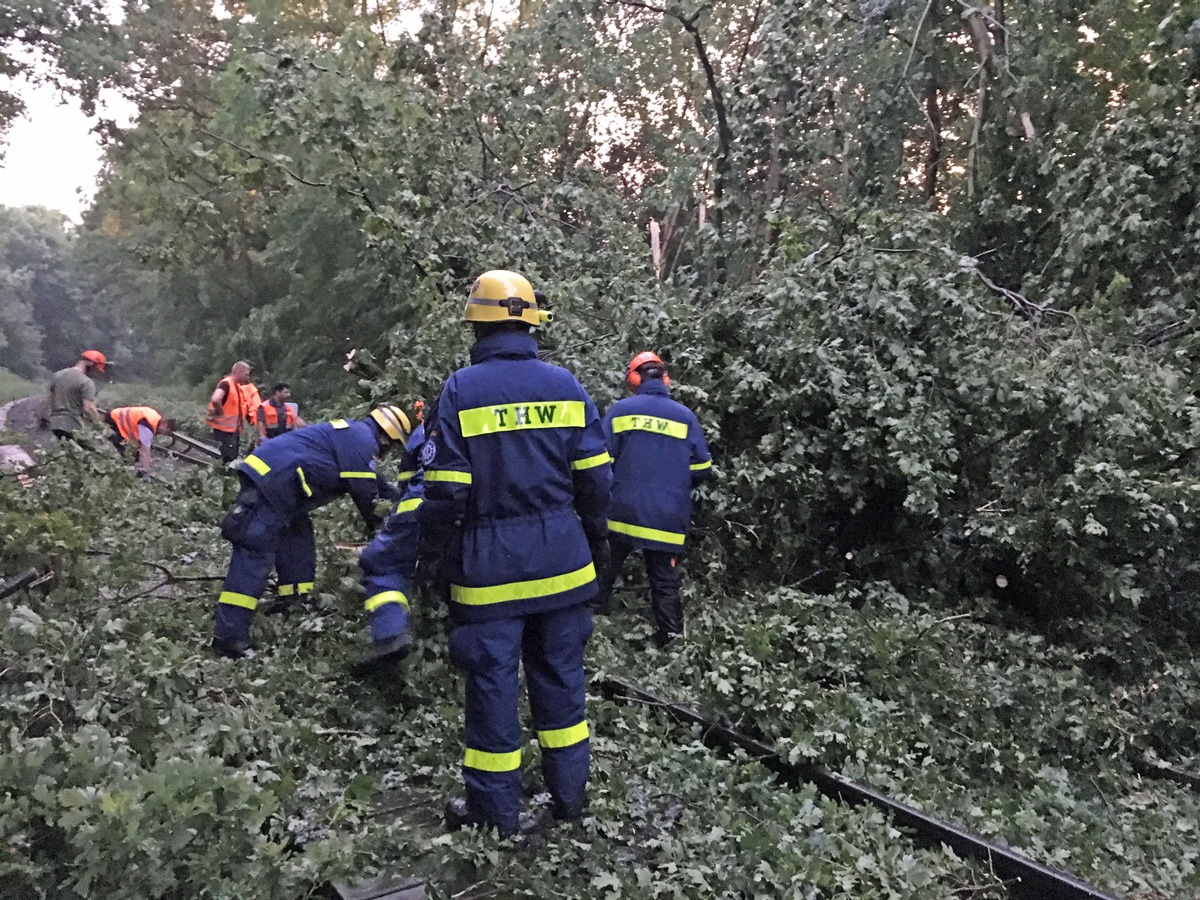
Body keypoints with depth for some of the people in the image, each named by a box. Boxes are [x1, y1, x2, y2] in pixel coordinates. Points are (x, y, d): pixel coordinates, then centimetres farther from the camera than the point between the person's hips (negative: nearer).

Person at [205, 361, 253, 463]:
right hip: (224, 429, -10)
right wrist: (221, 414, -23)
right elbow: (215, 400, -37)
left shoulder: (236, 385, 11)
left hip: (234, 428, 10)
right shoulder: (226, 384, -18)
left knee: (234, 458, 16)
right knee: (229, 459, -9)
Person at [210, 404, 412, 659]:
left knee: (298, 537, 18)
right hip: (270, 481, -11)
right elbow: (365, 492, -8)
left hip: (271, 477, 11)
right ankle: (229, 637, -18)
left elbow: (372, 483, 32)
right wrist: (380, 527, 6)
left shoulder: (352, 433, 24)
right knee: (255, 554, -15)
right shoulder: (363, 440, -7)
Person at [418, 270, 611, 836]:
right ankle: (569, 794, 27)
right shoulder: (565, 385, 1)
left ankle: (495, 810, 19)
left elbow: (445, 491, -10)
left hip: (489, 564, -3)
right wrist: (596, 539, 17)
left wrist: (432, 561, 0)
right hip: (562, 558, 4)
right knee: (560, 673, 15)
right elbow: (593, 477, 3)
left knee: (493, 680, 7)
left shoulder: (461, 391, -9)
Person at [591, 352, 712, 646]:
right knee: (665, 583, 12)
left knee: (603, 576, 14)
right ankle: (671, 640, 14)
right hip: (668, 520, 1)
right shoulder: (685, 415, 3)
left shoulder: (621, 409, -2)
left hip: (622, 514, -1)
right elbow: (701, 469, 3)